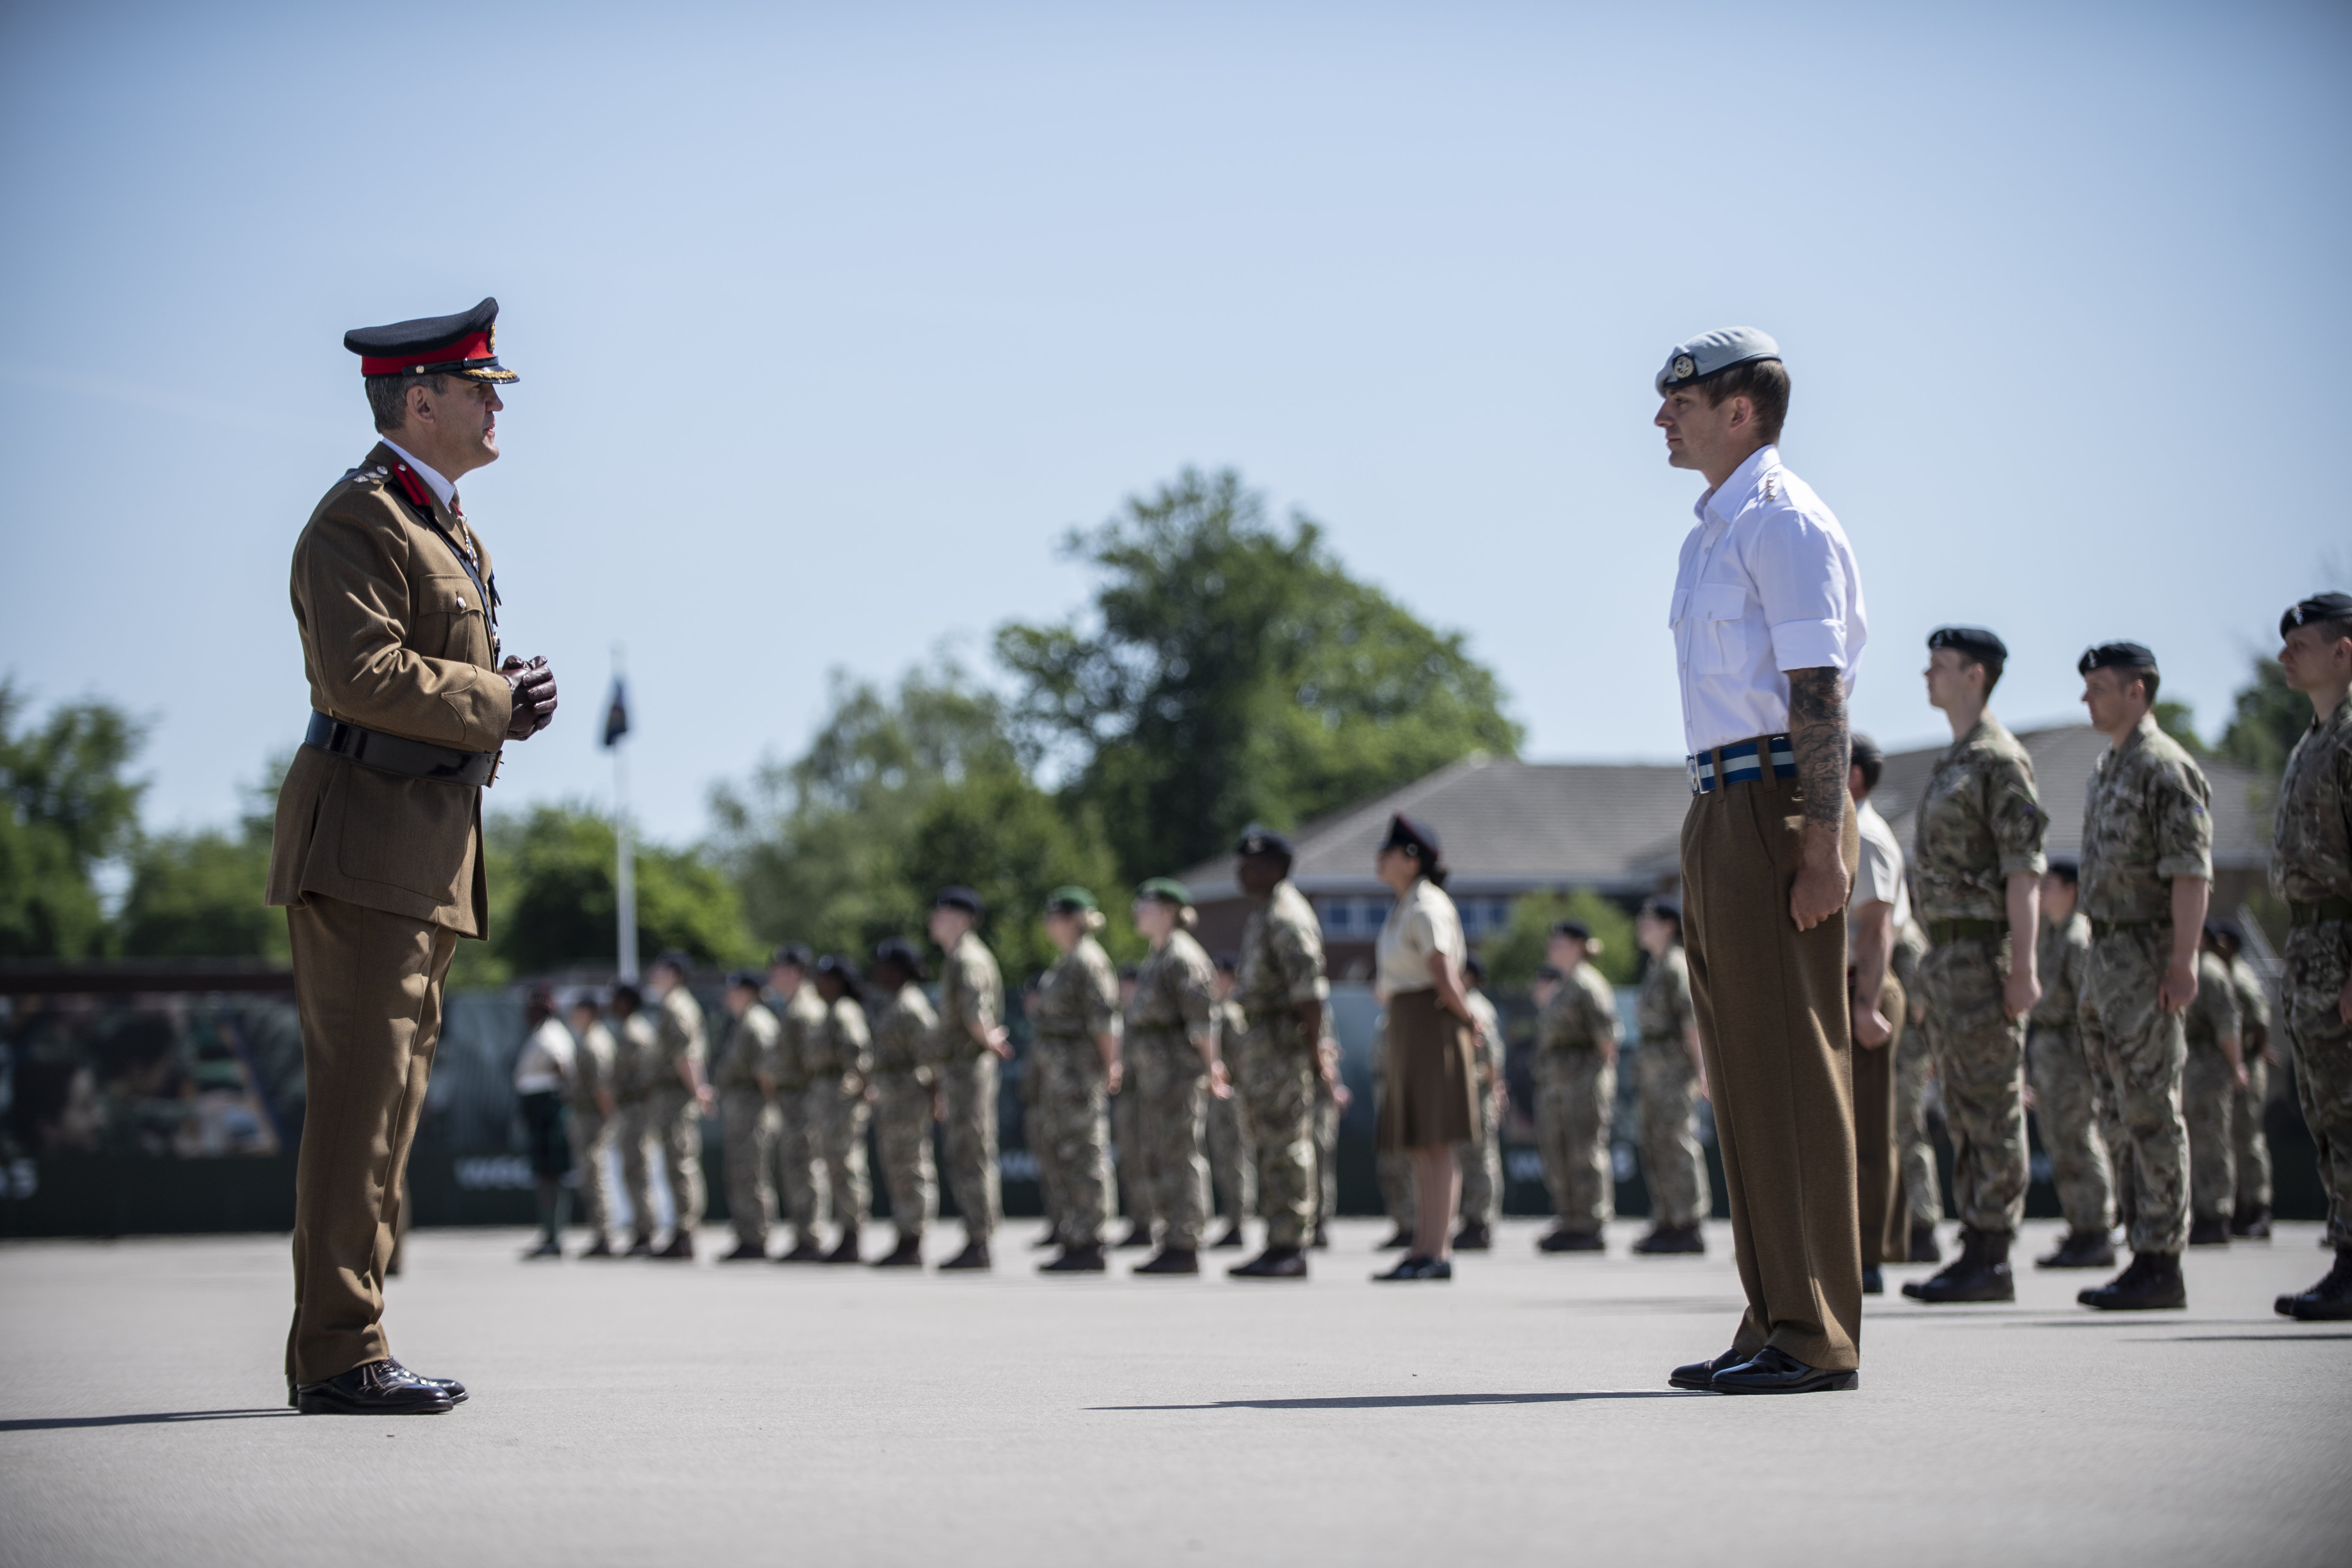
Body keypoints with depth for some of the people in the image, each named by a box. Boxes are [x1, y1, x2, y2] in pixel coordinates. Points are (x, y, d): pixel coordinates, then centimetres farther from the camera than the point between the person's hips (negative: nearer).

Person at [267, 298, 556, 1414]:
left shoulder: (448, 528, 22)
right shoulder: (357, 520, -10)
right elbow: (362, 675, -22)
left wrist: (513, 696, 6)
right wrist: (499, 701, -12)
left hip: (428, 857, 10)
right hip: (366, 839, -10)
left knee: (391, 1096, 11)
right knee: (362, 1093, -11)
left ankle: (336, 1351, 15)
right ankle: (340, 1354, -10)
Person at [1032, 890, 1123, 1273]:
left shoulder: (1087, 960, -13)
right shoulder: (1067, 962, 19)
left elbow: (1103, 1017, -17)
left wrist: (1111, 1063, -18)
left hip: (1079, 1069, -11)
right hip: (1058, 1070, 11)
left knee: (1084, 1156, -9)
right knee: (1066, 1155, 10)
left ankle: (1088, 1247, -9)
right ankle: (1074, 1242, 13)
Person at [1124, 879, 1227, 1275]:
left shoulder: (1181, 955, -12)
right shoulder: (1159, 956, 21)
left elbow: (1202, 1017, -17)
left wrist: (1210, 1067, -19)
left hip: (1176, 1065, -11)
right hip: (1153, 1071, 11)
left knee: (1180, 1156, -9)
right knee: (1156, 1160, 11)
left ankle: (1185, 1248, -9)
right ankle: (1173, 1242, 14)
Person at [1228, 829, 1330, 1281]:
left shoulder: (1287, 917, -14)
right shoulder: (1262, 917, 19)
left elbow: (1309, 989, -21)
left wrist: (1315, 1052, -24)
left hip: (1285, 1042, -11)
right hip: (1260, 1042, 11)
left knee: (1287, 1146, -10)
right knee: (1268, 1146, 10)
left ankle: (1290, 1248, -10)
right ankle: (1281, 1244, 13)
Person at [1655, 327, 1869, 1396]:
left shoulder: (1783, 522, -9)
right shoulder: (1717, 531, 21)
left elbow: (1818, 694, -16)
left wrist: (1821, 851, -22)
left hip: (1777, 810, -10)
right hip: (1720, 812, 10)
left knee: (1793, 1068, -10)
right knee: (1742, 1071, 10)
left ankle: (1816, 1337, -9)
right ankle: (1773, 1328, 15)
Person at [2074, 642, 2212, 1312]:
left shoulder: (2165, 767, -12)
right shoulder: (2109, 769, 18)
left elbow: (2191, 873, -17)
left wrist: (2181, 963, -22)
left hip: (2147, 958, -10)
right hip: (2106, 955, 10)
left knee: (2152, 1113, -9)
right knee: (2120, 1114, 10)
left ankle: (2161, 1263, -7)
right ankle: (2143, 1252, 14)